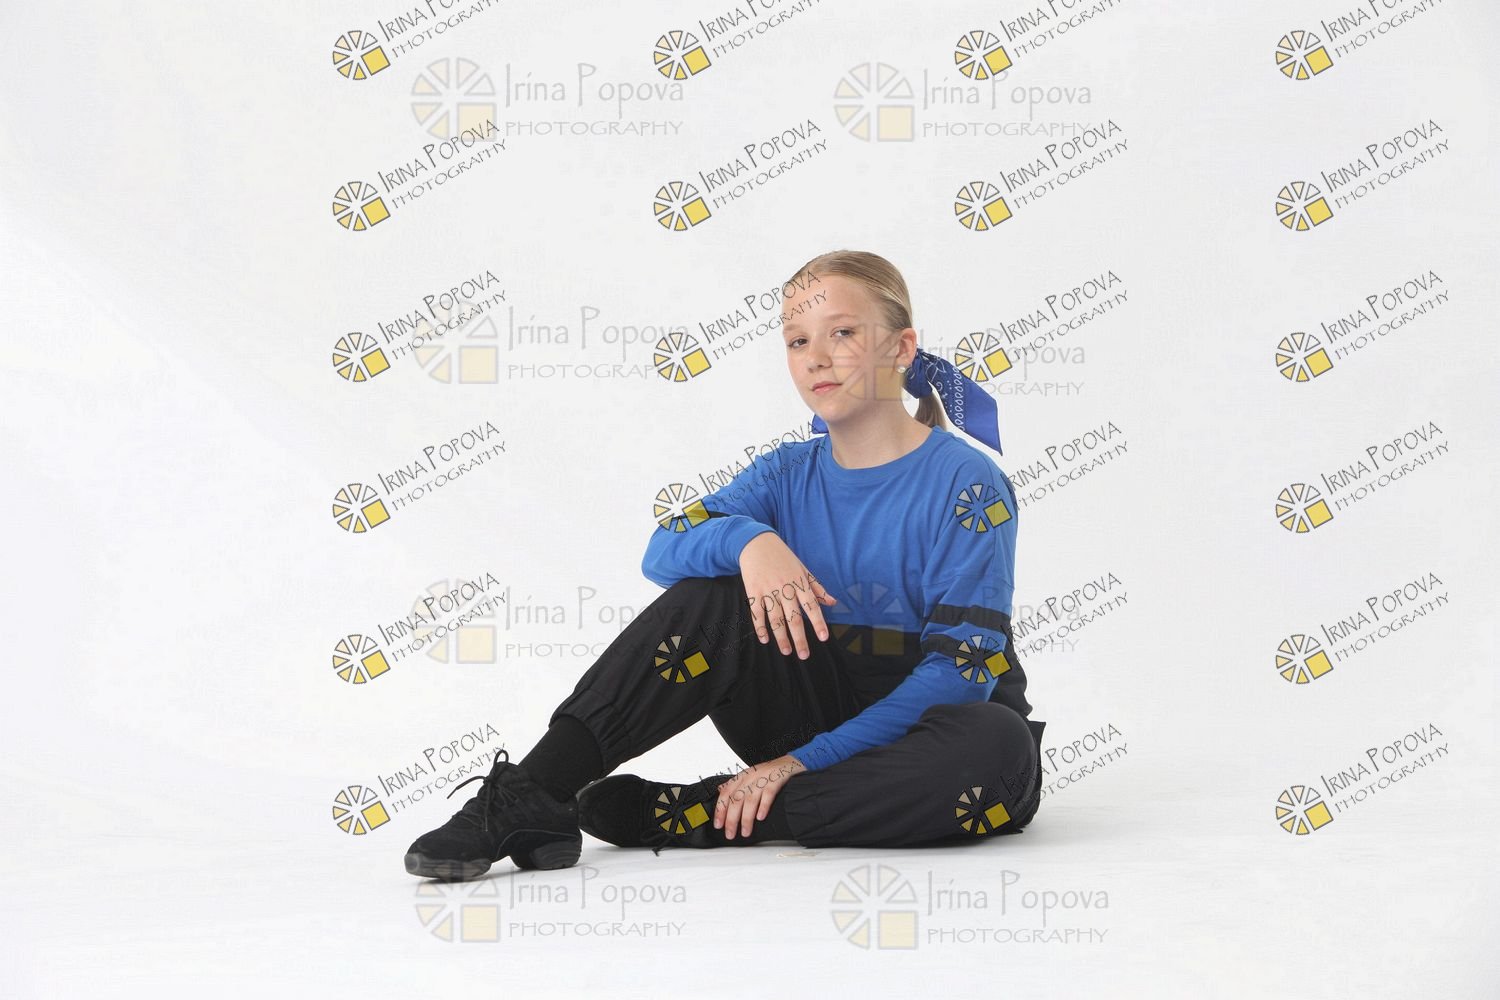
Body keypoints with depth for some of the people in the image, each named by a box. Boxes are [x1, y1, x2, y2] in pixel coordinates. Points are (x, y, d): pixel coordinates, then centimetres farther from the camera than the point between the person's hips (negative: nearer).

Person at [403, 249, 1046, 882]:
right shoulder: (790, 473, 5)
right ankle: (533, 796, -27)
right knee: (713, 590, -19)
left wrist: (809, 760, -24)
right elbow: (664, 549, -10)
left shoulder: (967, 484, -11)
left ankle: (688, 814, -32)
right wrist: (748, 539, -34)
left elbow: (963, 669, -18)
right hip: (814, 710, 3)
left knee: (998, 747, -38)